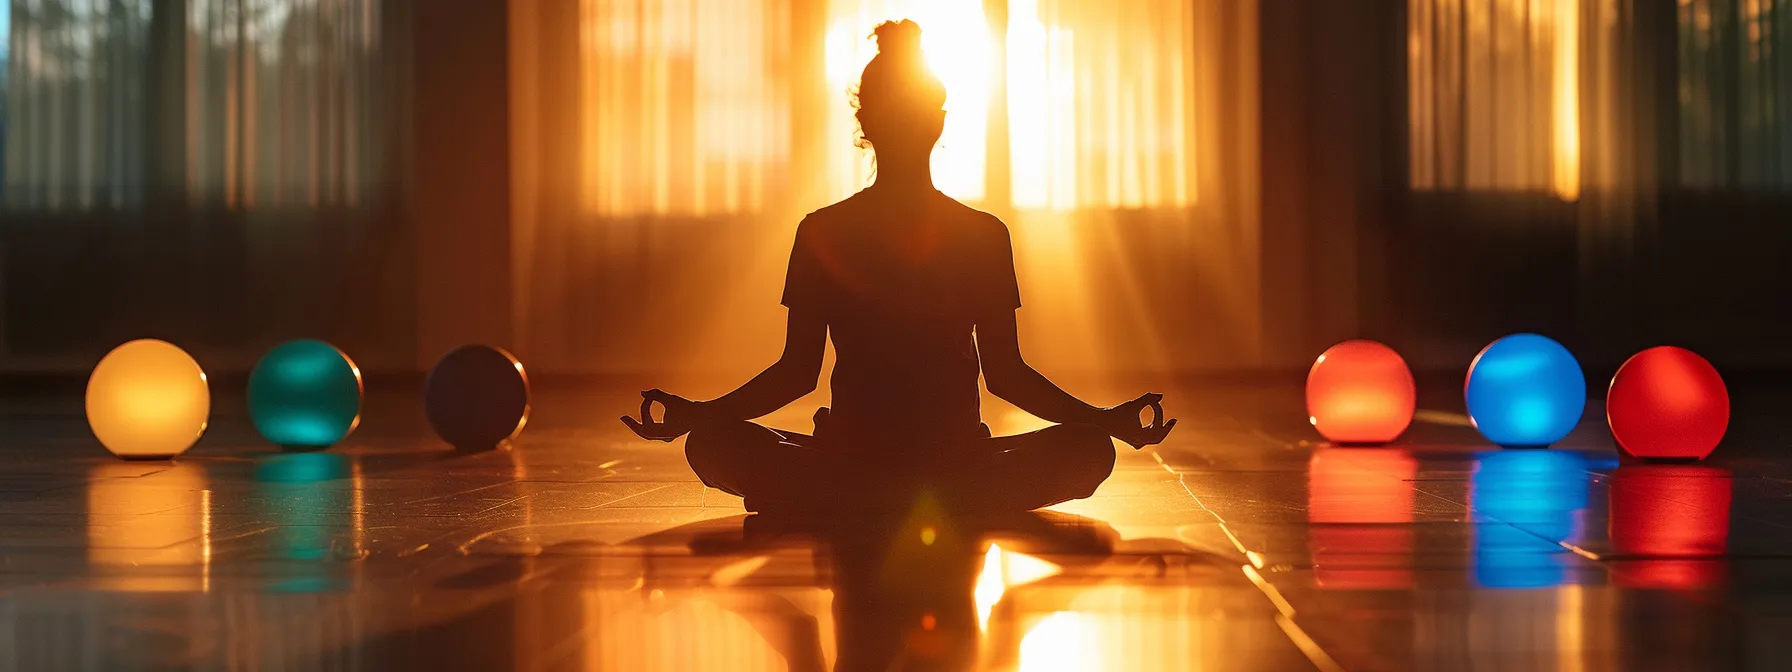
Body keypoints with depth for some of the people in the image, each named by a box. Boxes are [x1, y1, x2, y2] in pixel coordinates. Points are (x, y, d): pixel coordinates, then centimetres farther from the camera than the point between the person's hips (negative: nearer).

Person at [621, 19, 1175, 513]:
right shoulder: (823, 233, 7)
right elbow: (798, 370, 8)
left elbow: (1003, 371, 9)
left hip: (958, 461, 1)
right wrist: (695, 414, -4)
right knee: (711, 446, -27)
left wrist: (1107, 419, -3)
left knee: (1091, 450, -26)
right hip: (847, 456, 0)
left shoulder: (983, 234, 8)